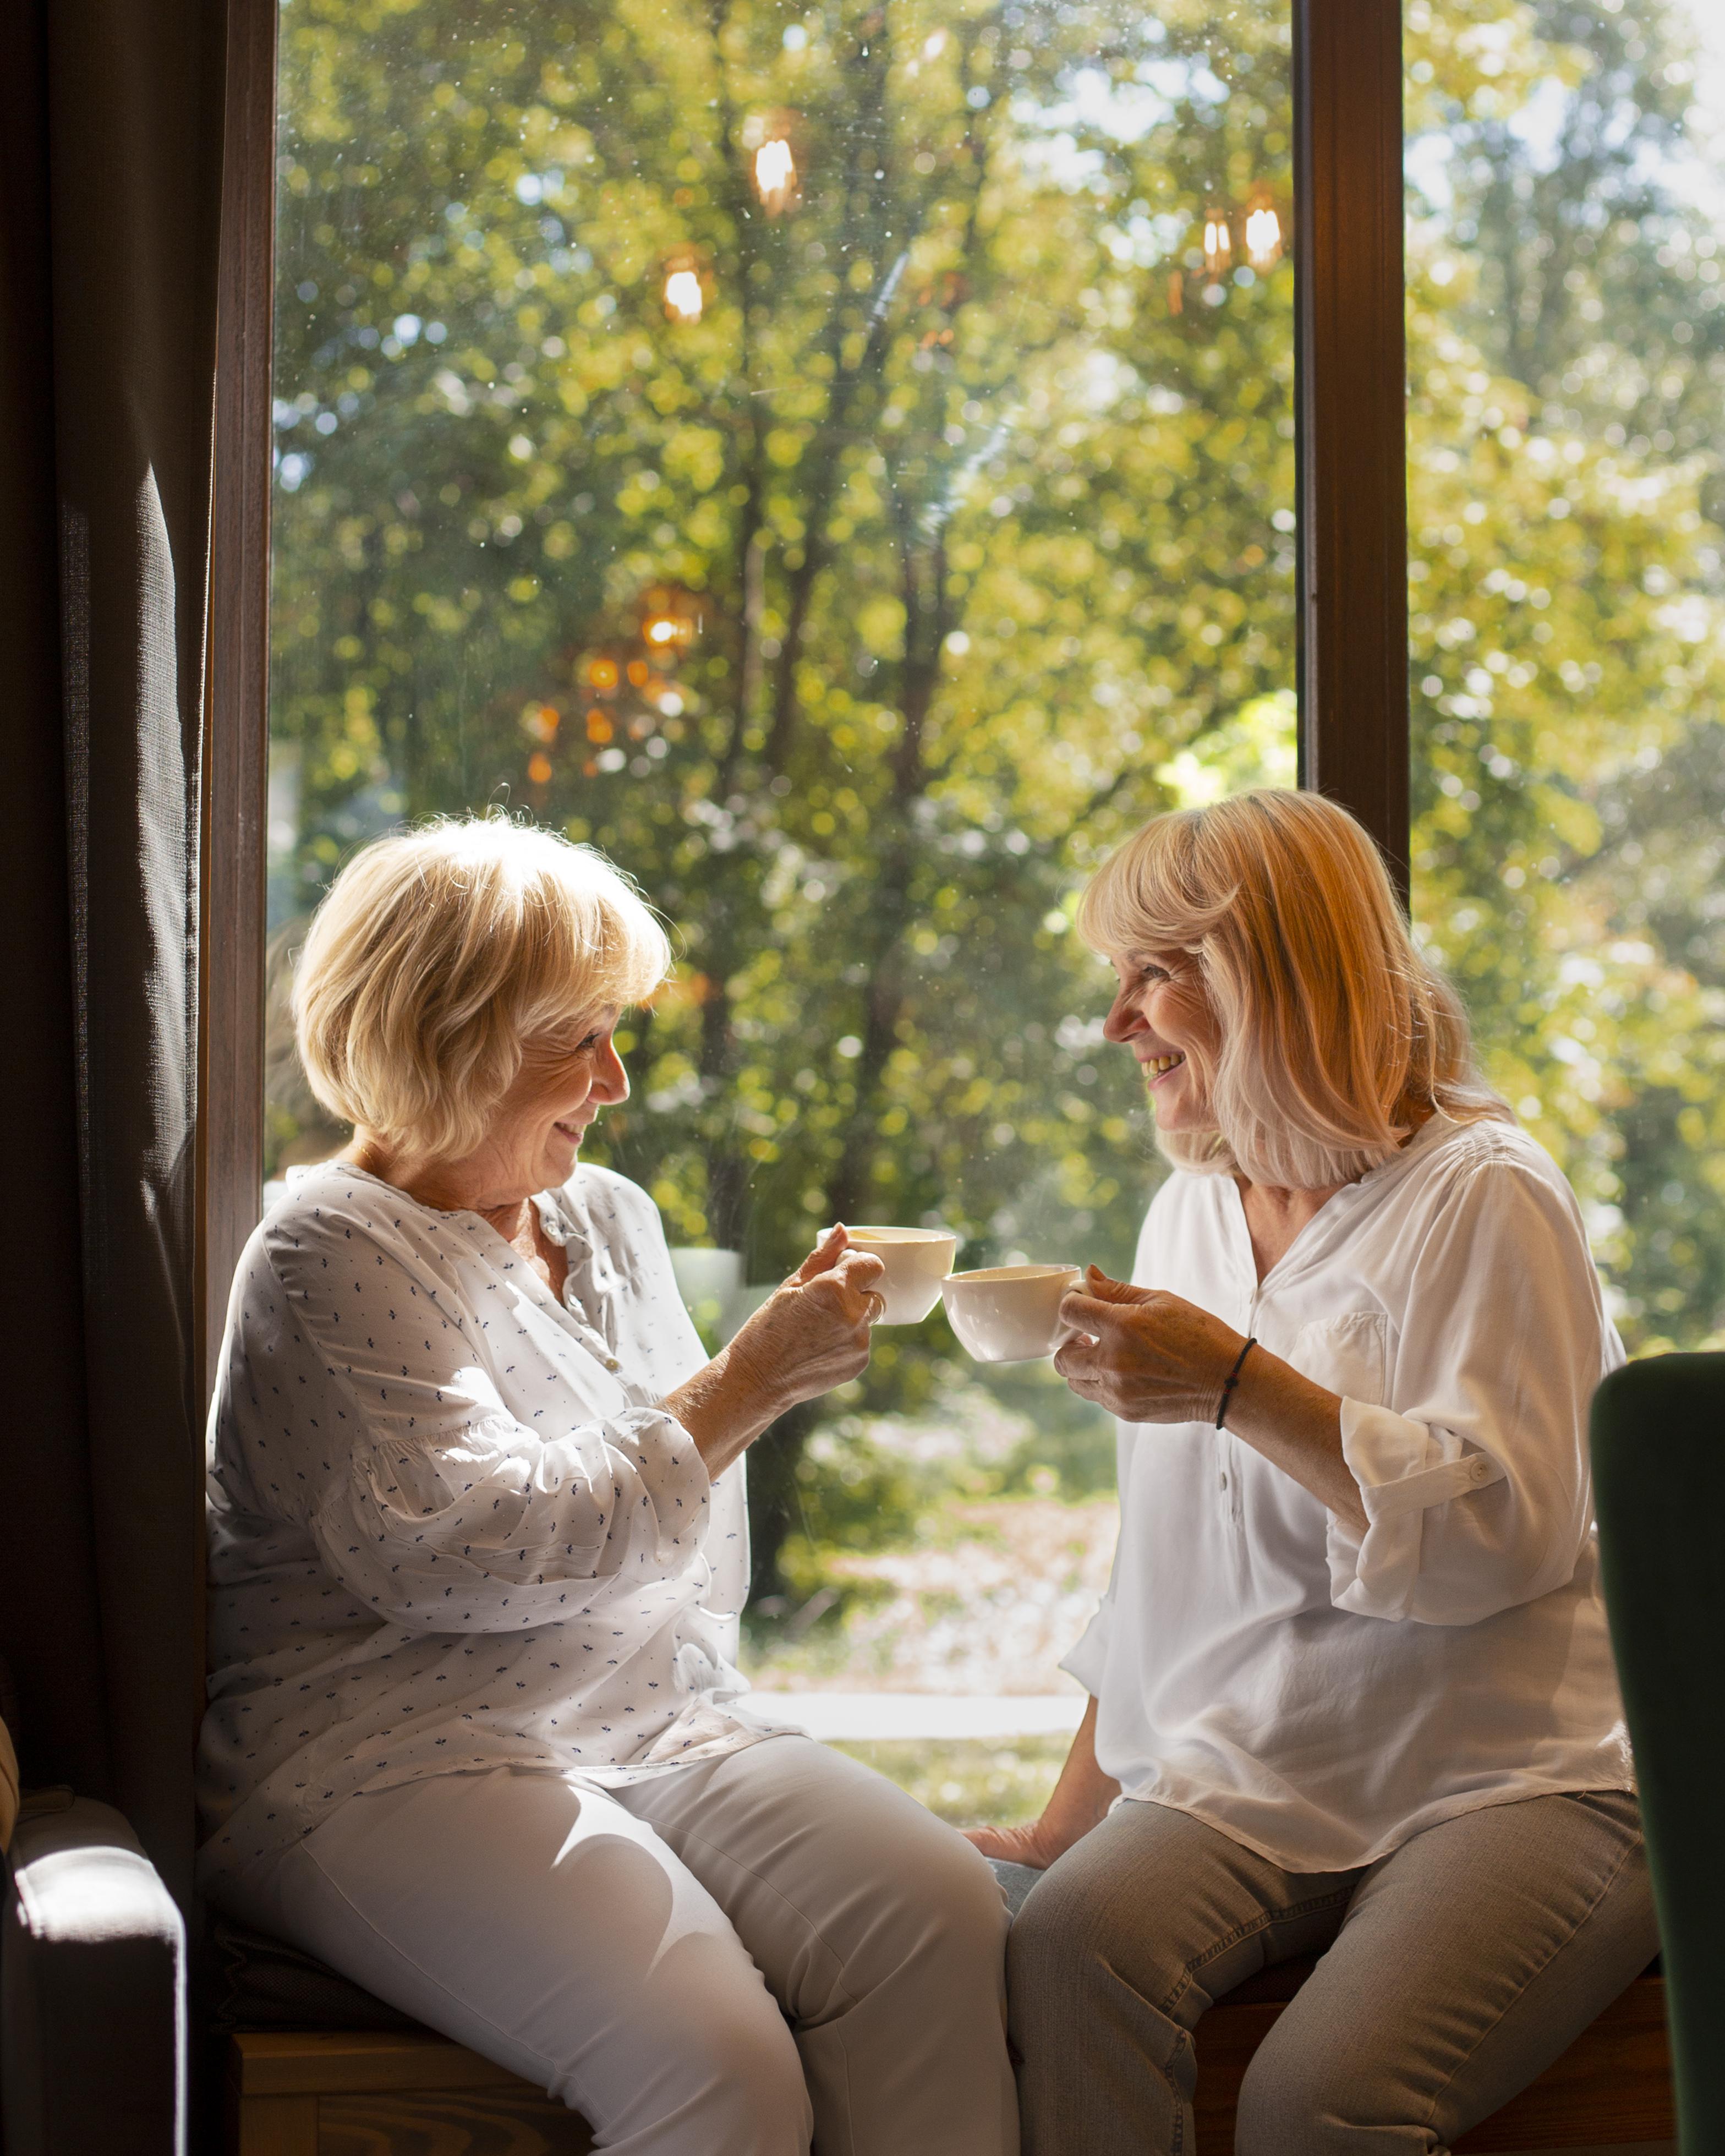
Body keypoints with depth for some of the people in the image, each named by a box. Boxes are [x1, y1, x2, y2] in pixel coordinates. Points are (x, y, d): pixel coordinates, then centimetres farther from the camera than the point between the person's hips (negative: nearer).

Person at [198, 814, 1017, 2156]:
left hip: (659, 1739, 7)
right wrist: (742, 1392, -15)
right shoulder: (330, 1258, -5)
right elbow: (459, 1557, -18)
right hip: (400, 1772, -6)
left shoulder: (611, 1220, 18)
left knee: (939, 1913, -22)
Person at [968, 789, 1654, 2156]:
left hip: (1509, 1780, -5)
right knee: (1072, 1940, -27)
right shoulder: (1191, 1212, 18)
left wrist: (1241, 1387, -21)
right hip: (1254, 1784, 5)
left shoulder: (1484, 1194, -4)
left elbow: (1507, 1529, -15)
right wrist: (1068, 1823, 18)